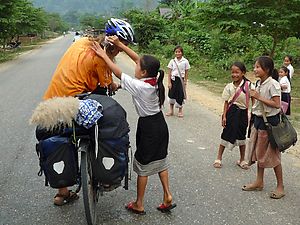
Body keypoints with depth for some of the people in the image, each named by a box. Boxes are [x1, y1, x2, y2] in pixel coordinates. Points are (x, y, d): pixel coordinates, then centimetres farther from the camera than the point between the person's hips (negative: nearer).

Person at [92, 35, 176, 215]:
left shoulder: (139, 86, -23)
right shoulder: (155, 80, -3)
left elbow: (118, 73, -18)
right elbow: (137, 58, 2)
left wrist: (104, 55, -9)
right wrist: (119, 44, 1)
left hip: (148, 127, -7)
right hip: (160, 124, 7)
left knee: (143, 165, 6)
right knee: (160, 161, 18)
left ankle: (139, 205, 19)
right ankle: (168, 197, 21)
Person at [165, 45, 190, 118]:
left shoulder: (185, 61, -4)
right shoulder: (172, 61, -1)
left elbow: (186, 72, 2)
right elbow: (169, 72, 0)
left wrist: (185, 82, 0)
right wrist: (169, 82, -5)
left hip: (181, 80, -1)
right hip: (173, 80, 1)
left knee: (180, 95, 3)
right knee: (172, 94, 7)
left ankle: (180, 111, 23)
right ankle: (171, 110, 24)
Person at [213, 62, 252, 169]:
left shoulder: (248, 85, -8)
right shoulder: (229, 86, -3)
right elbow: (226, 102, 0)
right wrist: (224, 116, -4)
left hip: (243, 113, 0)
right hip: (231, 113, 0)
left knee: (242, 136, 11)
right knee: (226, 135, 5)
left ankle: (242, 160, 27)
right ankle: (219, 158, 17)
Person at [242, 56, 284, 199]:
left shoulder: (273, 84, -18)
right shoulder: (259, 84, 7)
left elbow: (276, 104, -24)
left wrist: (258, 97, -24)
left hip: (270, 122, -8)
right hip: (258, 119, 8)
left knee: (272, 154, 1)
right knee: (260, 152, 16)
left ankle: (280, 187, 15)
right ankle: (259, 182, 29)